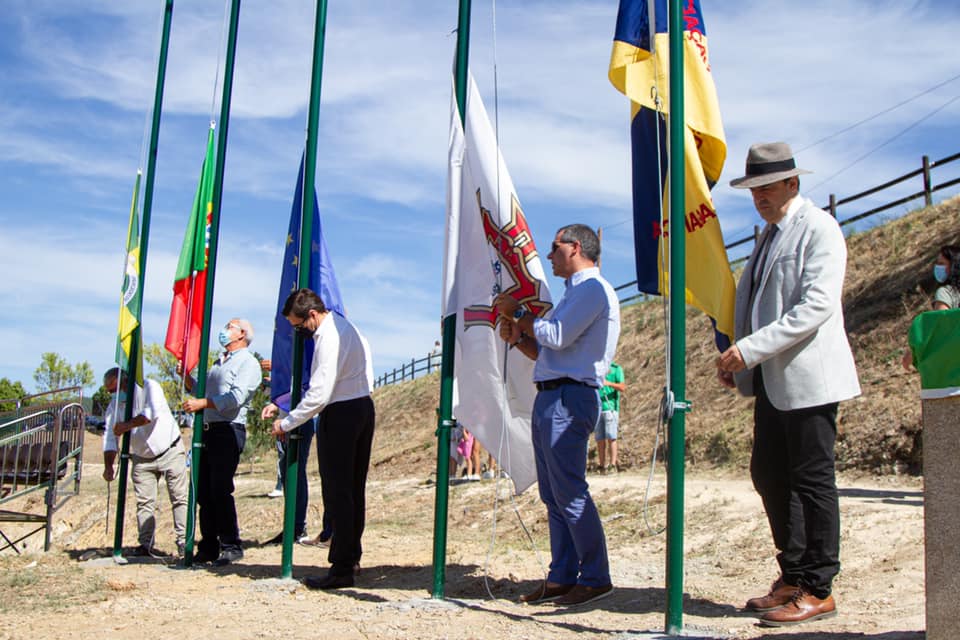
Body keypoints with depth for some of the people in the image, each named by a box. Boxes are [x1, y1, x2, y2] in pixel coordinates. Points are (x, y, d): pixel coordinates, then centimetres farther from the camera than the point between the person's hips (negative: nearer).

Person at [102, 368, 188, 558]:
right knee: (144, 502, 0)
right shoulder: (114, 405, 1)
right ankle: (146, 544, 7)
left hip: (170, 451, -4)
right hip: (142, 459, 4)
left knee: (180, 498, -5)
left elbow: (153, 411, -30)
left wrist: (128, 425, -32)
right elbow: (110, 436, -4)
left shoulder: (149, 387, -12)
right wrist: (108, 465, -15)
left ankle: (183, 543, -2)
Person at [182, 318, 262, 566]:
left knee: (220, 490, -10)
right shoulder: (219, 362, 25)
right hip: (208, 431, 8)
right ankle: (209, 546, 14)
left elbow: (236, 397, -16)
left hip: (228, 431, -8)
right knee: (204, 491, 7)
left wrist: (202, 403, -18)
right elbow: (201, 391, 25)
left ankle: (231, 546, -2)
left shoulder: (248, 363, -2)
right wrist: (186, 376, 10)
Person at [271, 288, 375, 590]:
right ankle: (351, 556, 27)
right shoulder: (342, 325, 13)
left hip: (340, 414, -10)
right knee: (354, 488, 16)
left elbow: (319, 394, -23)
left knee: (337, 492, -6)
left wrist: (286, 423, -13)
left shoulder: (329, 338, -19)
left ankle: (341, 569, -4)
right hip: (363, 406, 10)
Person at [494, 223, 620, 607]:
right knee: (552, 495, 9)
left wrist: (517, 312, -4)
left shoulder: (592, 288, -6)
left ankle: (595, 578, -4)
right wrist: (517, 338, 9)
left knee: (570, 492, -10)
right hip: (549, 398, 10)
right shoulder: (576, 293, 26)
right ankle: (562, 577, 13)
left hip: (569, 398, -10)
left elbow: (556, 337, -16)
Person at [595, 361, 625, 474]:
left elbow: (622, 388, -6)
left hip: (610, 407, -3)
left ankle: (613, 465, -7)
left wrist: (608, 383, -21)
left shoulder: (616, 368, 6)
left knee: (611, 437, -9)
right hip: (596, 408, 3)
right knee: (600, 439, 2)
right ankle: (602, 466, 6)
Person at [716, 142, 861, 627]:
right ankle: (793, 576, 22)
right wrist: (736, 359, 10)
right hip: (771, 379, 9)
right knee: (768, 476, 10)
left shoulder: (818, 228, -8)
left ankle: (817, 590, 7)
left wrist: (750, 348, -23)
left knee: (812, 481, -2)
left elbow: (817, 305, -20)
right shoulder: (769, 234, 19)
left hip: (807, 375, -9)